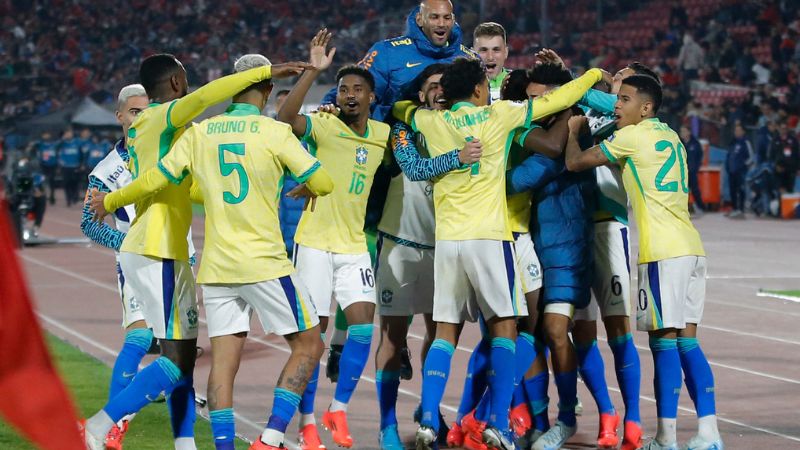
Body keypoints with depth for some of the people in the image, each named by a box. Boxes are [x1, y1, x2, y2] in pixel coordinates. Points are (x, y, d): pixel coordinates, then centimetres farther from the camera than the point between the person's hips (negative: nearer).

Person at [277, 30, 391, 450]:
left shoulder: (383, 134, 6)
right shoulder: (323, 126, -9)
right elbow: (285, 117, -30)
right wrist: (313, 71, -35)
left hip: (354, 245, 4)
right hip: (315, 241, -4)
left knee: (363, 321, -8)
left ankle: (338, 409, 7)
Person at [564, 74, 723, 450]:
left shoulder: (632, 136, -4)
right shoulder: (669, 136, 20)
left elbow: (575, 163, 2)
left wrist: (574, 130, 21)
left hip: (663, 251, -8)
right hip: (690, 247, 8)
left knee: (664, 340, -6)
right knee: (686, 340, 8)